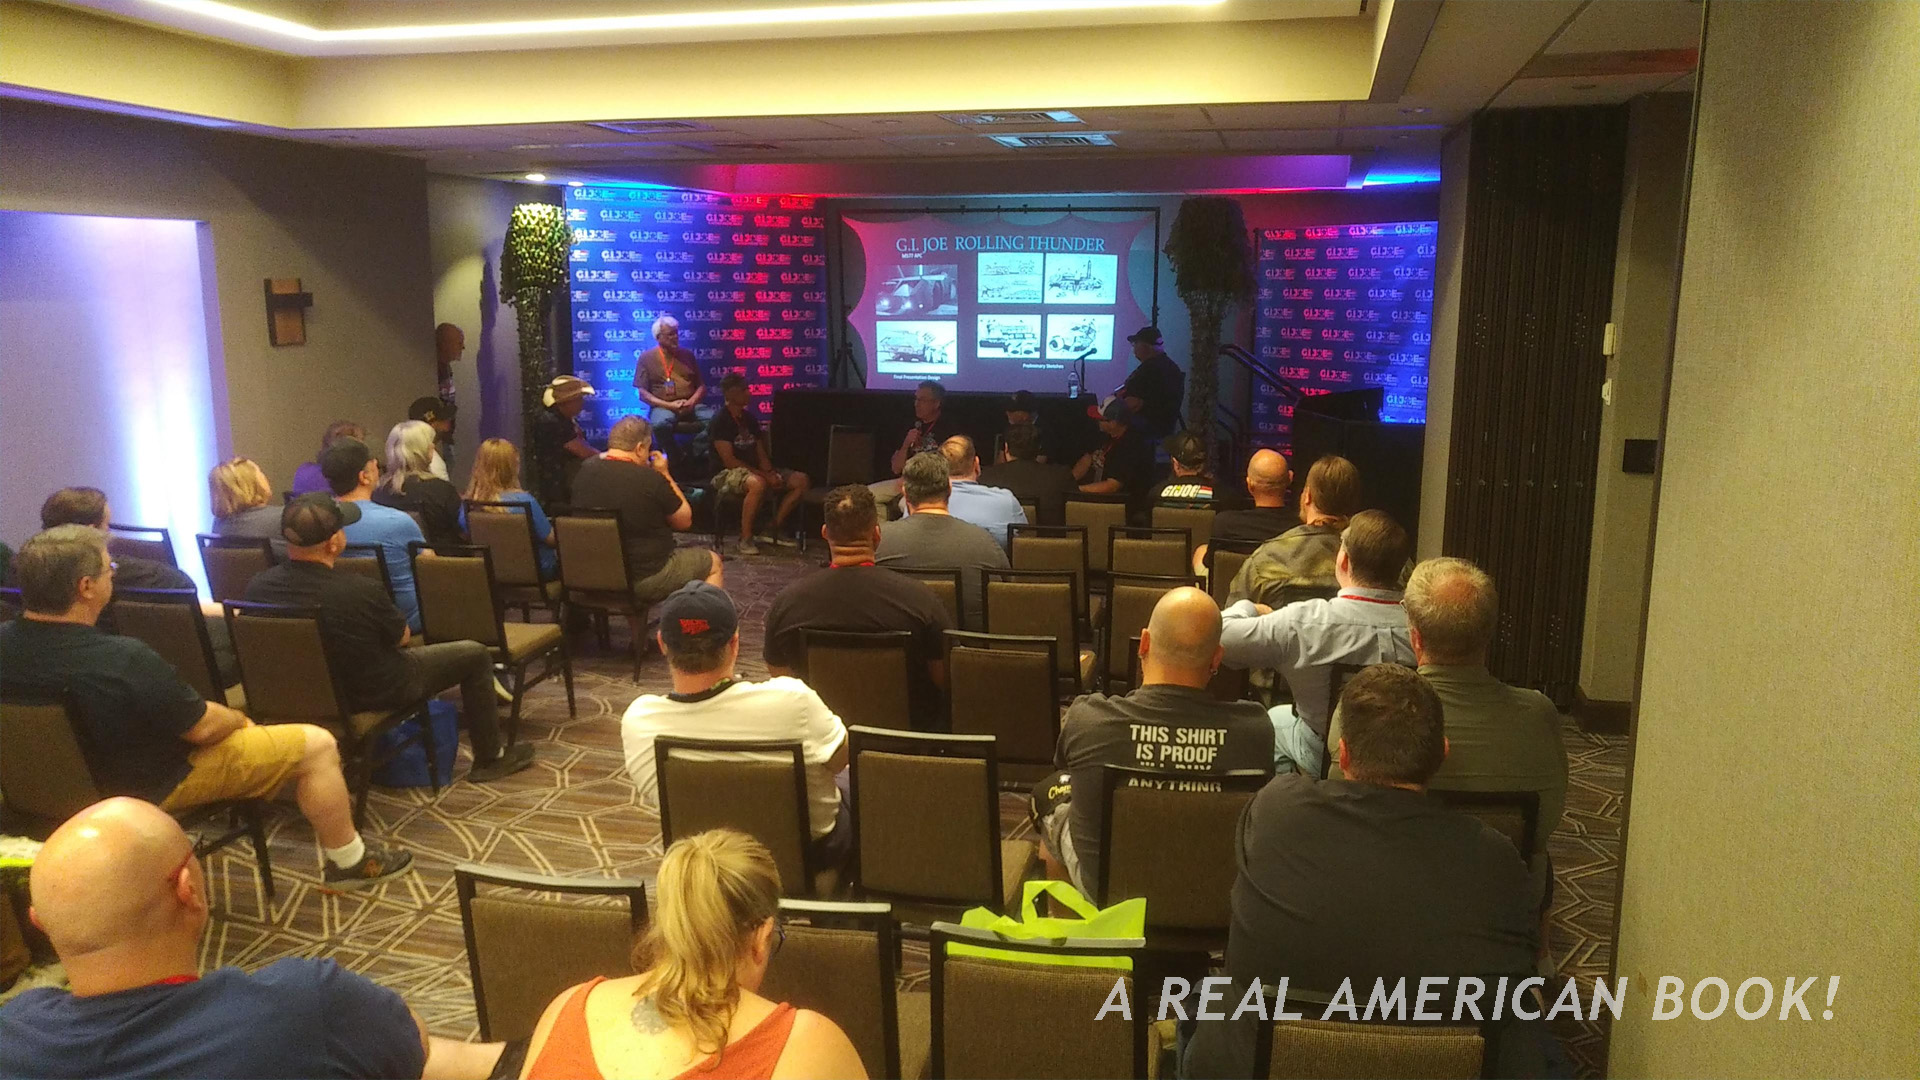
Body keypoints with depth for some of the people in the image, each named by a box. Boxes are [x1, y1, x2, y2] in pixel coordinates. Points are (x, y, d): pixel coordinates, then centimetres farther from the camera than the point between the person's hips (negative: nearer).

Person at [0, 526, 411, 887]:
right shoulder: (122, 660, -35)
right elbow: (202, 727, -22)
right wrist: (240, 719, 0)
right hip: (151, 784, -8)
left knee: (226, 712, 28)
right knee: (317, 744, -1)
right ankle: (349, 861, 15)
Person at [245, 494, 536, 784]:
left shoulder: (258, 586, -18)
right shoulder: (358, 591, -34)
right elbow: (402, 637, -14)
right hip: (375, 693, -6)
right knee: (476, 654, 11)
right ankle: (488, 759, 24)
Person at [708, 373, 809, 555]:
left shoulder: (750, 418, 12)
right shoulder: (720, 421, -11)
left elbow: (761, 454, 13)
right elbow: (729, 461, -18)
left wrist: (770, 472, -10)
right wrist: (764, 475, -21)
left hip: (753, 470, 8)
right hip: (728, 474, -8)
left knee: (801, 480, -5)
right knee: (758, 484, -41)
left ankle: (776, 529, 2)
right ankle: (745, 538, -26)